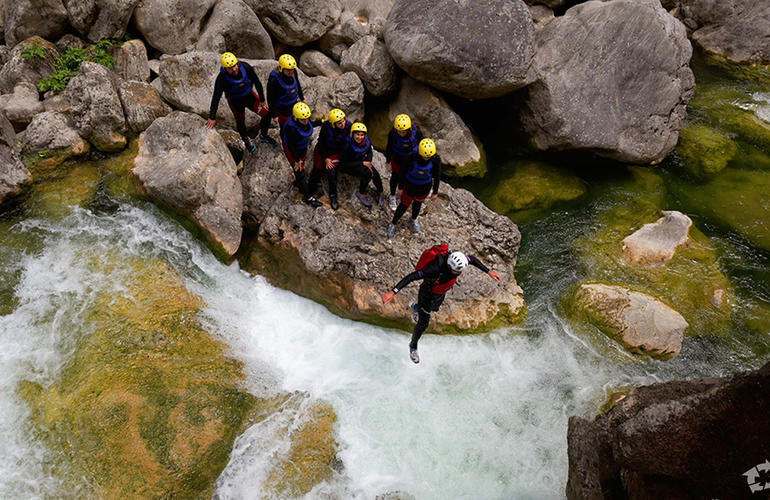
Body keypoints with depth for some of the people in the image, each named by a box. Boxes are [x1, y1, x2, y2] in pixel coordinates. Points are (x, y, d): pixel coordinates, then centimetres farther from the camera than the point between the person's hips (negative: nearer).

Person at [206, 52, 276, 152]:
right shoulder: (222, 78, -31)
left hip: (249, 96, 2)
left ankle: (263, 136, 24)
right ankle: (246, 140, 49)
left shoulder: (245, 67, -26)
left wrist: (262, 100, -4)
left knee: (267, 114, -5)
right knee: (240, 122, 15)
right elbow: (216, 98, -26)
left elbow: (257, 82, -11)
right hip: (235, 101, -2)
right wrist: (212, 117, -26)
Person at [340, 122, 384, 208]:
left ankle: (380, 193, 6)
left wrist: (368, 162, -11)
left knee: (375, 174, -19)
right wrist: (362, 163, -25)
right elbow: (344, 164, -24)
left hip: (362, 162, 5)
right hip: (350, 166, -5)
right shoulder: (348, 146, -29)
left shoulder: (366, 142, -12)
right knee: (367, 173, -30)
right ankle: (361, 194, -8)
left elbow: (369, 152, 9)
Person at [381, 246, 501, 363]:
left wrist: (489, 271, -2)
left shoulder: (457, 260, -29)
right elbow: (411, 276, -46)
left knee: (434, 309, 35)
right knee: (423, 324, 6)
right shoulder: (436, 268, -46)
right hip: (427, 294, -6)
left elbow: (472, 259, -5)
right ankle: (413, 346, 37)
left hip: (441, 294, 6)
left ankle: (415, 307, 69)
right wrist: (393, 292, -53)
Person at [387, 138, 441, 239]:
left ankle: (414, 219, 59)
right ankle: (393, 224, 40)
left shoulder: (436, 159, -27)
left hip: (425, 185, 2)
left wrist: (435, 192, 0)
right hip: (410, 184, -2)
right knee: (404, 205, 14)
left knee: (418, 202, 27)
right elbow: (403, 171, -14)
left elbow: (437, 176, -10)